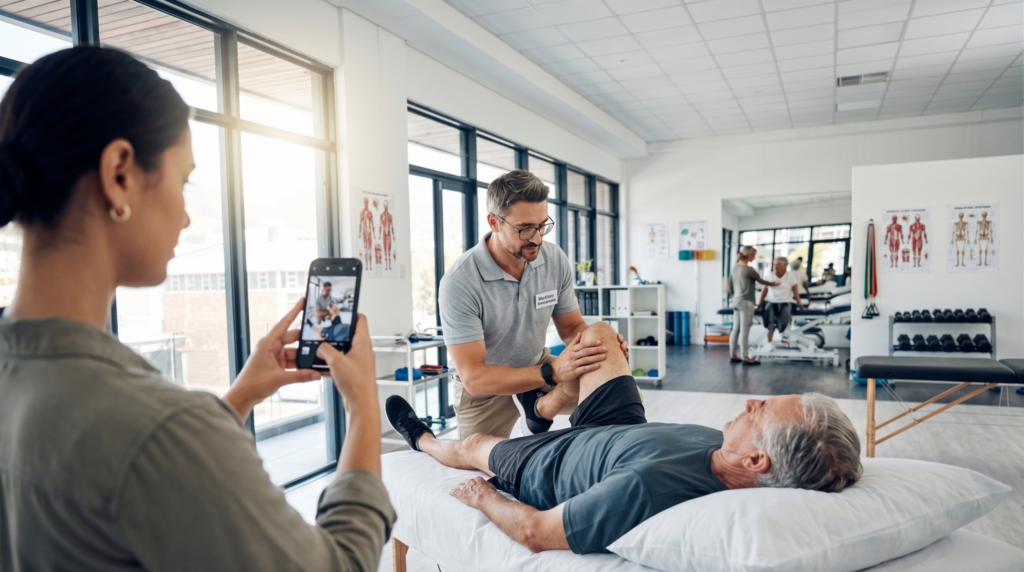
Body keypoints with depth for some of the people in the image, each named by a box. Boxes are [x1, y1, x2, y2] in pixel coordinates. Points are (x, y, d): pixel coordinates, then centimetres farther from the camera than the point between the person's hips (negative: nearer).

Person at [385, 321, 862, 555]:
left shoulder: (646, 487, -50)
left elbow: (536, 534, -36)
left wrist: (482, 496, -15)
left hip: (550, 463, -5)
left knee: (471, 445, 21)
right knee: (598, 332, 19)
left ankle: (422, 440, 59)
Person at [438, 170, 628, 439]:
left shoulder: (555, 259, -15)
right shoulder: (459, 283, -30)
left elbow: (571, 326, -3)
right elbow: (473, 377, -32)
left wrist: (599, 346, -27)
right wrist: (552, 372, -44)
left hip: (537, 365, 3)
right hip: (484, 386, -3)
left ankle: (541, 408, 3)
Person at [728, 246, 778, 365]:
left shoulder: (735, 267, 9)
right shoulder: (748, 270, -15)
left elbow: (730, 285, 15)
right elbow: (761, 281, -1)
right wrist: (773, 284, 16)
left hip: (736, 301, 8)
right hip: (746, 302, -8)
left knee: (736, 329, 10)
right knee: (744, 331, -5)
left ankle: (733, 355, 14)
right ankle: (745, 358, -2)